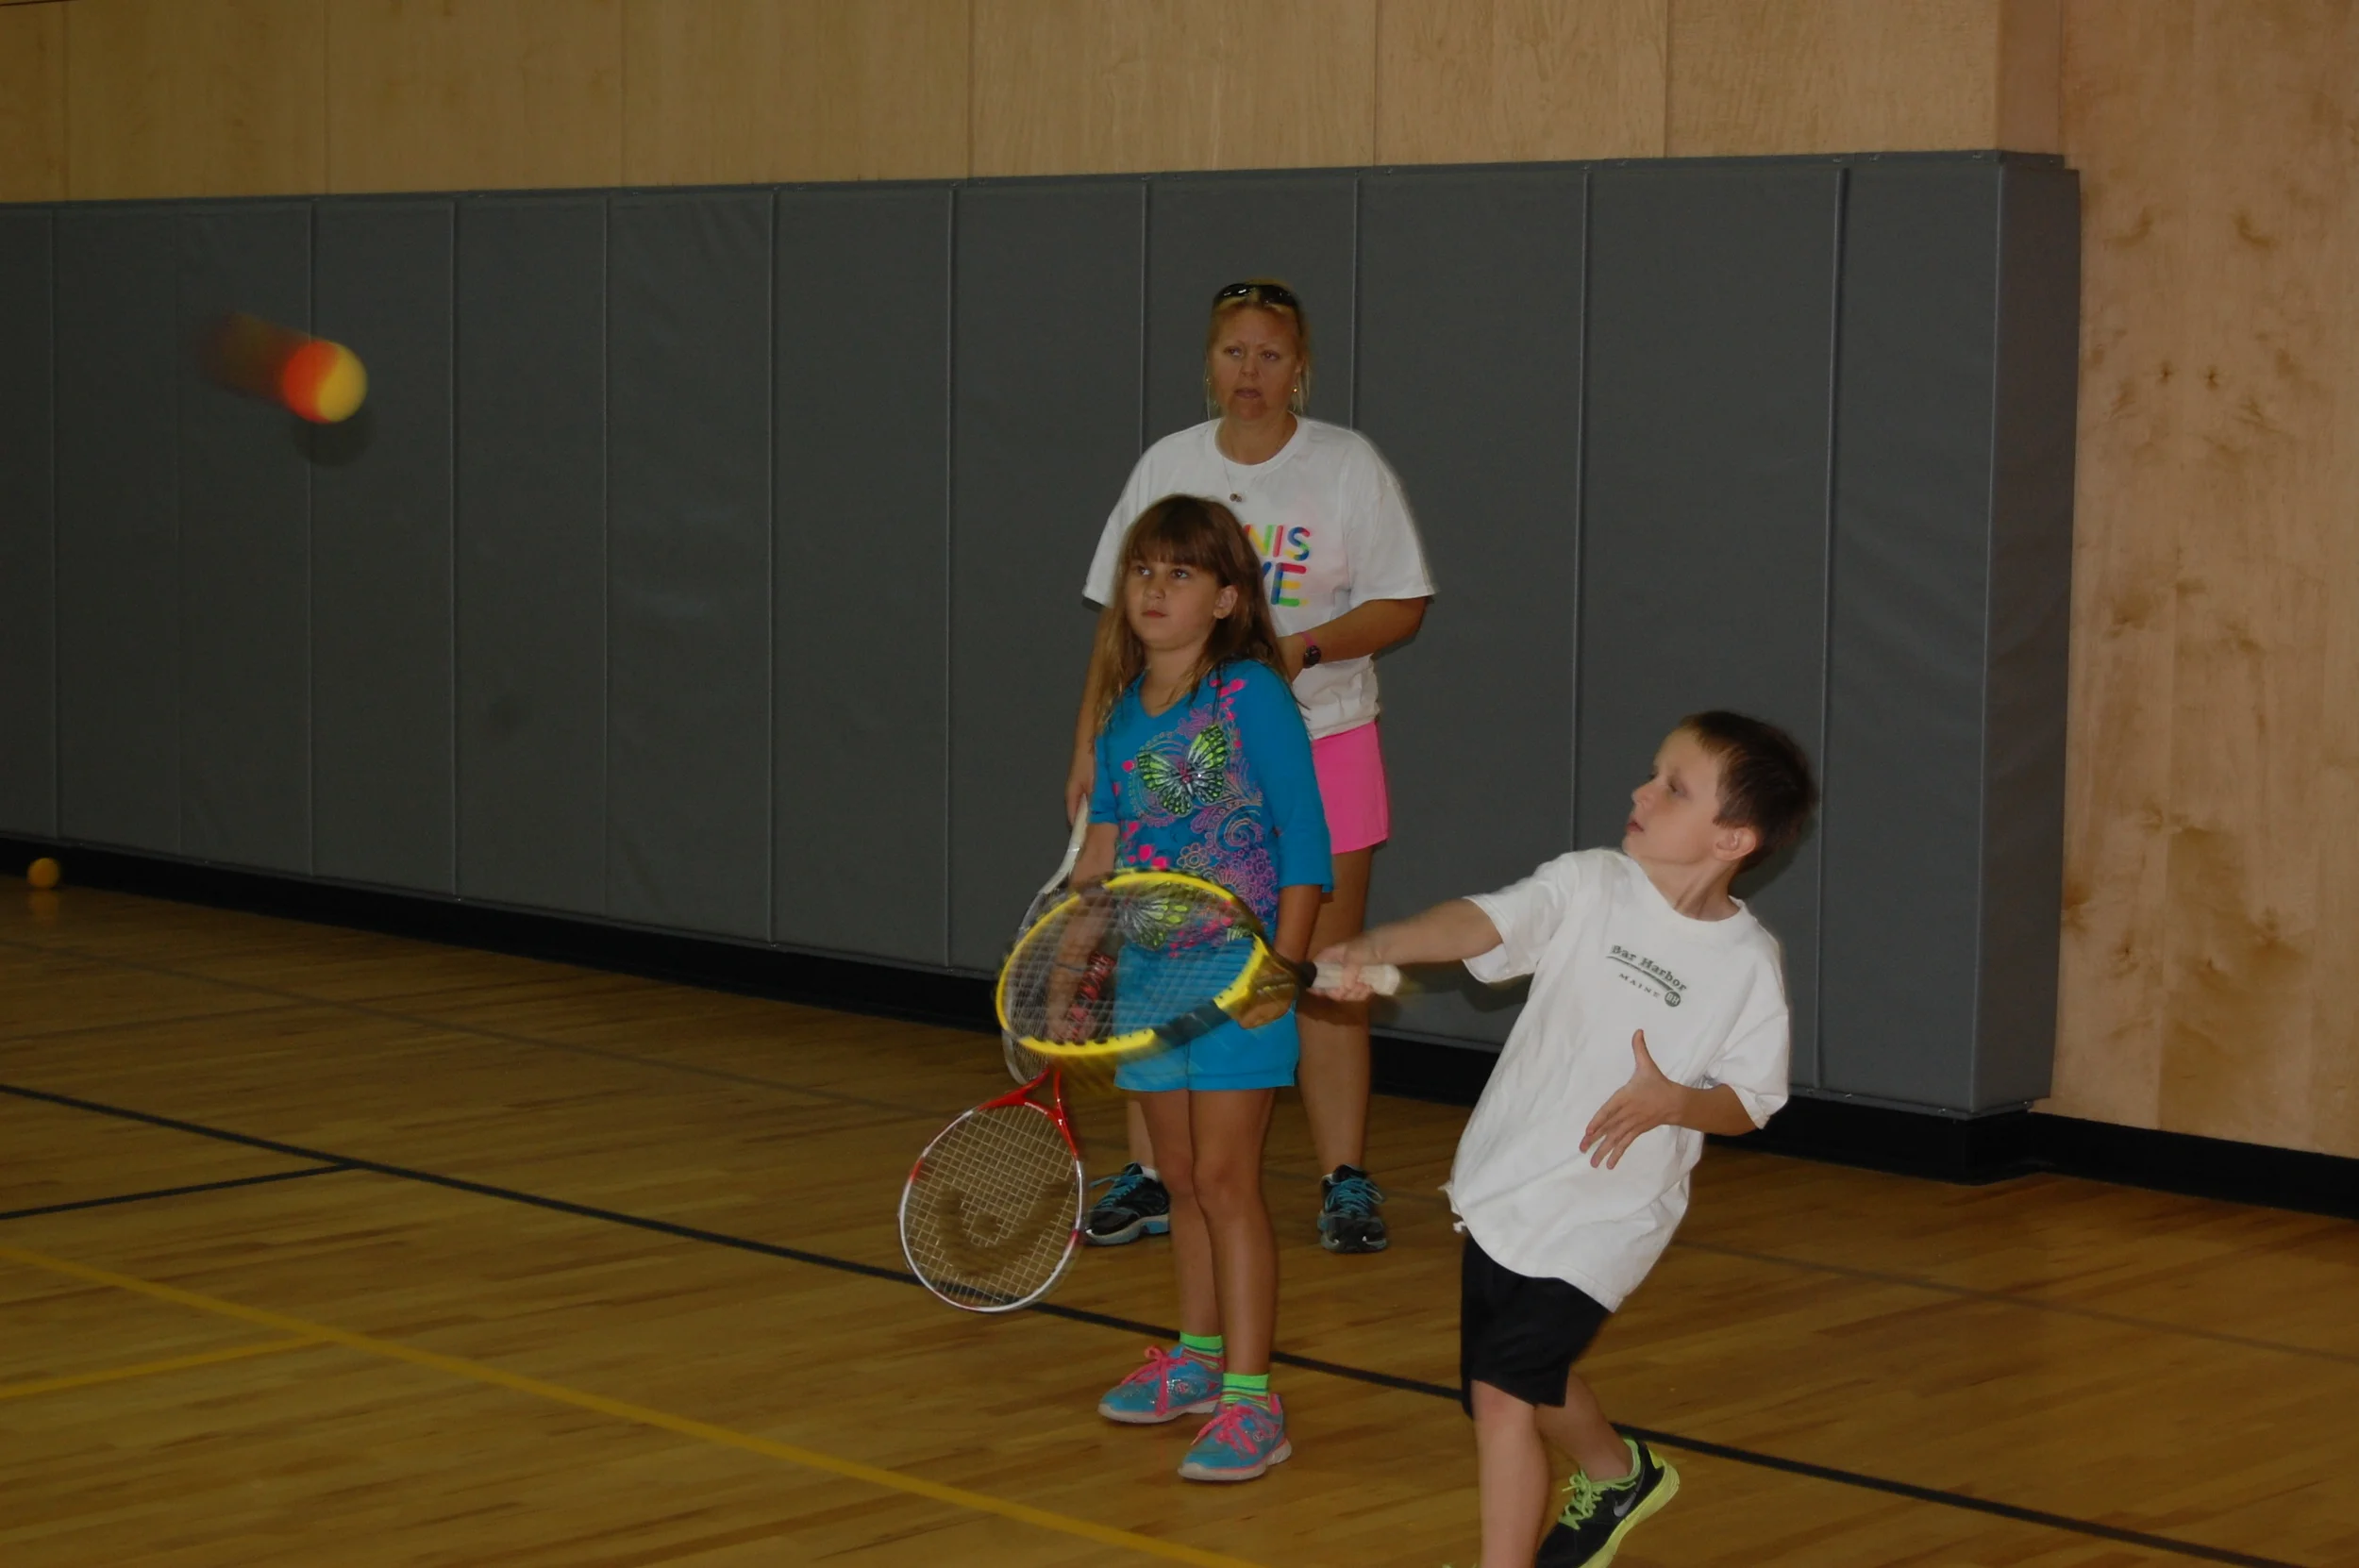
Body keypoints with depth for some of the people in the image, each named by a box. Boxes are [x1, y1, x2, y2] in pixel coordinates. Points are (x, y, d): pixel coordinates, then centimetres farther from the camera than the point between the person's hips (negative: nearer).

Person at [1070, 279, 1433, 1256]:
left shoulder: (1349, 466, -2)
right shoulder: (1167, 466, 5)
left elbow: (1402, 605, -4)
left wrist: (1306, 649, -20)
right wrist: (1091, 744, 3)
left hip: (1321, 745, -2)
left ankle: (1344, 1181, 10)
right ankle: (1149, 1176, 9)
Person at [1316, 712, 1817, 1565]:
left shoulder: (1748, 963, -11)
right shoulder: (1587, 886, -7)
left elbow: (1750, 1101, -2)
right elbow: (1481, 921, -24)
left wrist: (1675, 1102, -24)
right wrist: (1380, 943, -43)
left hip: (1602, 1222, -4)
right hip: (1503, 1186, 5)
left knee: (1501, 1391, -15)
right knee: (1535, 1378, 24)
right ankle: (1616, 1475, 54)